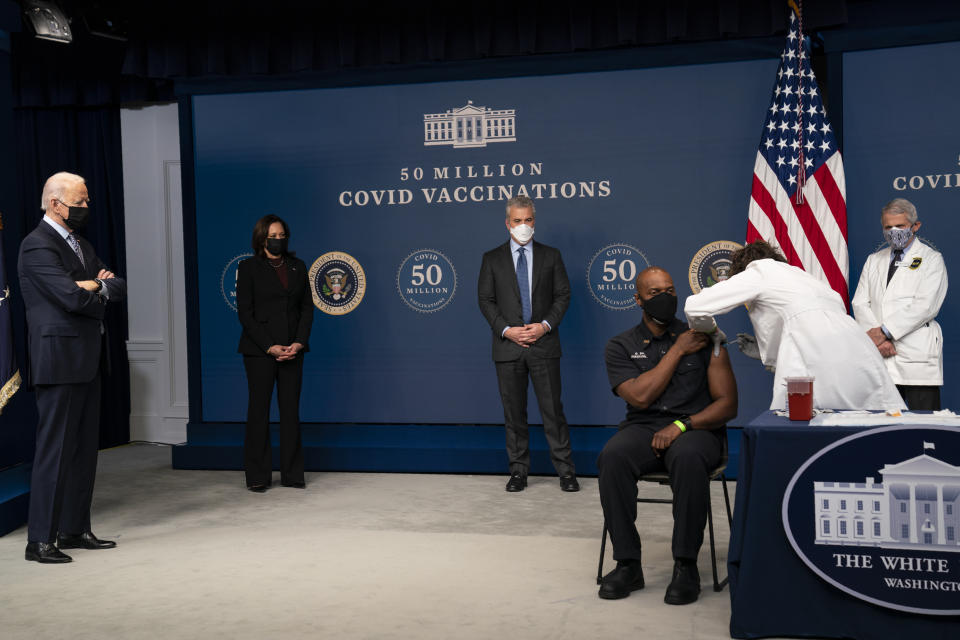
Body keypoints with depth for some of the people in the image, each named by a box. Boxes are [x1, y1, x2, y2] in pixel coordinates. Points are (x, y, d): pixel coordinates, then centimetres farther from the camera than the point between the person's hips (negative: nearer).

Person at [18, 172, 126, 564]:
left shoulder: (81, 245, 18)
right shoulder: (37, 246, -11)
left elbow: (120, 288, 12)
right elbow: (73, 298, -22)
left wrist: (98, 285, -9)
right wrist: (102, 297, -3)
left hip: (86, 362, 9)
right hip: (59, 361, -9)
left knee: (84, 448, 12)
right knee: (55, 450, -6)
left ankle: (74, 529, 21)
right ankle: (40, 541, 2)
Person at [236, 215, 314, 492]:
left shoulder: (297, 266, 10)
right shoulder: (248, 267, -1)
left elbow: (307, 308, 9)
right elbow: (245, 313, -6)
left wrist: (299, 343, -6)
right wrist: (270, 347, -13)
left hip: (292, 349, 4)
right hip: (259, 350, -3)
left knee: (291, 410, 5)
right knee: (259, 411, 1)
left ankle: (292, 474, 13)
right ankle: (257, 477, 9)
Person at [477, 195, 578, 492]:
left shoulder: (551, 256, 8)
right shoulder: (492, 259, 8)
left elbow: (563, 295, 5)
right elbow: (486, 300, 4)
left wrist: (545, 325, -10)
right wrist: (506, 330, -10)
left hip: (544, 344, 0)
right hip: (508, 345, 1)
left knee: (553, 408, -1)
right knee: (513, 411, 6)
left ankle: (565, 470, 6)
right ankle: (518, 470, 15)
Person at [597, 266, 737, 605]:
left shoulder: (705, 340, 7)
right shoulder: (621, 346, 9)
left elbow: (727, 404, 2)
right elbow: (641, 397, -6)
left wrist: (681, 425, -14)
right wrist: (678, 351, -4)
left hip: (695, 428, -1)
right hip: (642, 427, 1)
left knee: (688, 458, -38)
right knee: (612, 457, -33)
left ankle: (685, 566, -24)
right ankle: (627, 564, -21)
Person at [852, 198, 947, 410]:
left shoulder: (931, 259, 5)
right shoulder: (874, 260, 20)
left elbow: (925, 306, -8)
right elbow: (860, 303, 9)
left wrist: (883, 331, -13)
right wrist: (877, 340, -7)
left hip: (917, 359, -4)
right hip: (880, 355, 4)